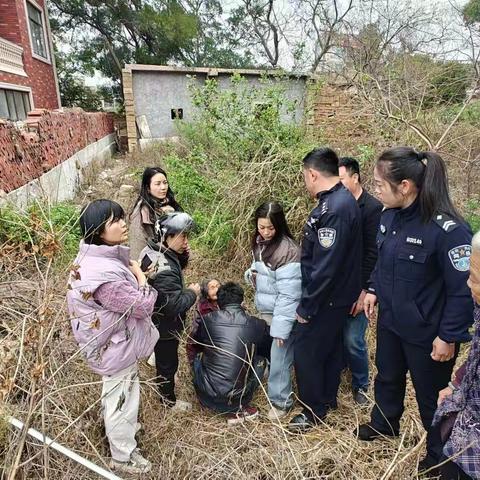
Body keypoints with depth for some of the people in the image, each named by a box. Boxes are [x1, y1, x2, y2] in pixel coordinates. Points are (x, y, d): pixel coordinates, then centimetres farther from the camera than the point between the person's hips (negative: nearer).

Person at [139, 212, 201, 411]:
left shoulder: (152, 250, -7)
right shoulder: (164, 269, -36)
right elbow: (174, 305, -33)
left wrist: (182, 254, -10)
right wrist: (192, 293, -17)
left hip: (156, 322, 9)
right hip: (165, 327, -9)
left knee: (163, 359, 30)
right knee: (168, 363, 15)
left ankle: (163, 389, 54)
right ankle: (169, 400, 39)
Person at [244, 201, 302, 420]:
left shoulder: (288, 251, -23)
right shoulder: (260, 243, 3)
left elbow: (288, 295, -22)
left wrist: (281, 327, -20)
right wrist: (251, 274, -3)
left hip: (283, 313, -7)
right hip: (266, 310, 7)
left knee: (279, 358, 2)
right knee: (271, 354, 15)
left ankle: (280, 401, 23)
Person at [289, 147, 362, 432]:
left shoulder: (334, 209, -27)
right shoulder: (340, 199, 5)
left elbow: (325, 267, -28)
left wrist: (306, 307, -18)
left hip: (327, 299, -10)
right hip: (337, 295, 10)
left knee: (306, 352, 5)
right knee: (330, 347, 22)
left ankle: (314, 411, 24)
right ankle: (328, 397, 42)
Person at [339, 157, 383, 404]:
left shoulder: (373, 208, -12)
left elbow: (373, 254, -15)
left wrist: (364, 290, -16)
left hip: (356, 288, -5)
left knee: (353, 339, 1)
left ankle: (360, 385, 26)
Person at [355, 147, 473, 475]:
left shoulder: (448, 229, -28)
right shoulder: (389, 216, -5)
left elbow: (463, 290, -22)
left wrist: (449, 336, -17)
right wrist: (374, 289, 8)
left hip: (427, 333, -6)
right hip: (390, 322, 7)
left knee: (431, 395, 17)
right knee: (387, 378, 28)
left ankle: (440, 454, 45)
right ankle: (384, 424, 56)